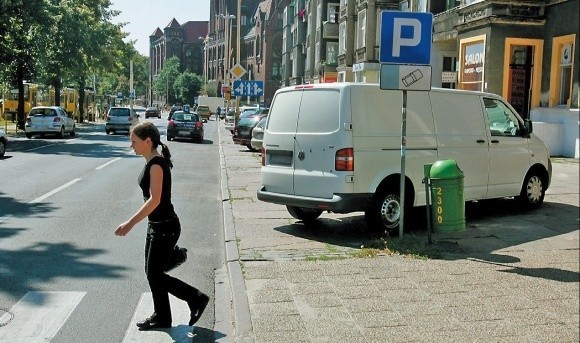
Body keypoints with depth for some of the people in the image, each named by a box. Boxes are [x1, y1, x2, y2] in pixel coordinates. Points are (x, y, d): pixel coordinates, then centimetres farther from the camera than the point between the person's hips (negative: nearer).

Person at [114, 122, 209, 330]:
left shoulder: (156, 164, -19)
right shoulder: (152, 162, 10)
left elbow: (154, 200, -26)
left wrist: (131, 223, -29)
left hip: (165, 227, -10)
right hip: (157, 226, 10)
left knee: (155, 275, 0)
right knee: (152, 273, 14)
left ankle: (196, 299, 11)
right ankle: (161, 317, 25)